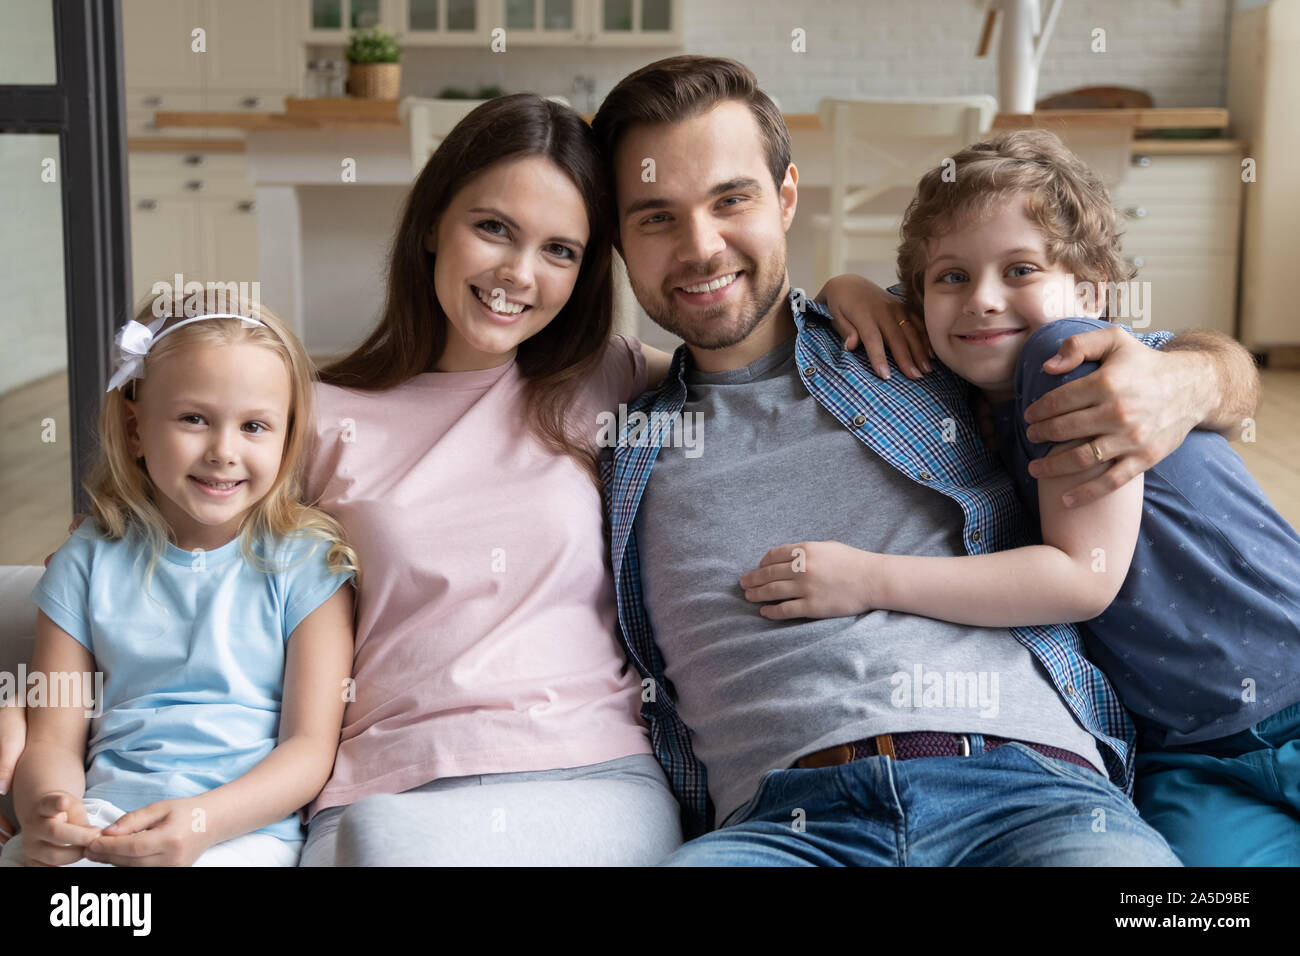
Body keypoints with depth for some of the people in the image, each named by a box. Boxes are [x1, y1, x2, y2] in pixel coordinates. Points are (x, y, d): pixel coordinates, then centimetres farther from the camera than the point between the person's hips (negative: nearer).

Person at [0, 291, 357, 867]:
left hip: (246, 826, -2)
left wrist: (202, 820, -20)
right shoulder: (90, 564, 11)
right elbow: (54, 737, 8)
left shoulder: (306, 565, 3)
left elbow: (310, 747, -2)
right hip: (103, 817, 3)